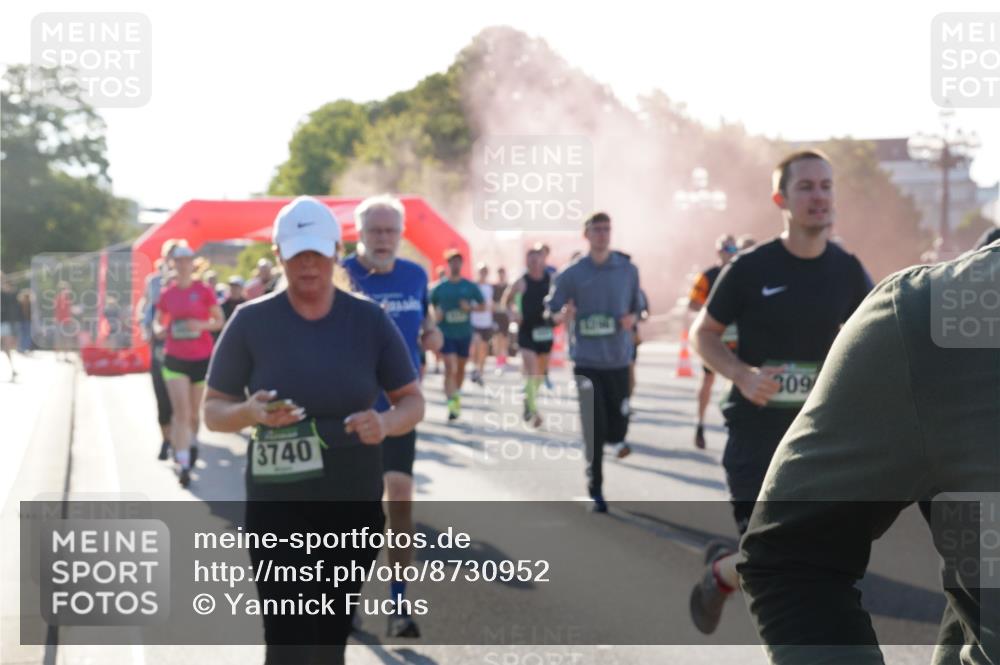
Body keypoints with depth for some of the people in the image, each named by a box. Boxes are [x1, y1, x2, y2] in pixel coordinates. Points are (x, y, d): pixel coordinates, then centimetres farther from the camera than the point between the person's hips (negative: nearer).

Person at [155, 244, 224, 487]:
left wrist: (202, 325, -17)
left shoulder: (204, 291, -3)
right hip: (175, 358, 0)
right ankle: (184, 465, -12)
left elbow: (219, 320, 2)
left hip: (201, 357, 0)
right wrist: (160, 330, -8)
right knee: (181, 411, -10)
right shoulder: (167, 294, 3)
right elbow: (159, 321, 15)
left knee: (193, 411, 13)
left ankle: (192, 442, 43)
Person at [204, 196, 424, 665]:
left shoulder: (369, 320, 0)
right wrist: (249, 413, -22)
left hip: (354, 504, 2)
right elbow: (213, 411, 1)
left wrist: (386, 423, -18)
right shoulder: (251, 321, -4)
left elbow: (412, 401, 5)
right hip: (277, 507, -2)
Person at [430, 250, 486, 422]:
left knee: (460, 368, 15)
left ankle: (457, 395, 37)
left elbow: (483, 306, 8)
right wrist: (436, 313, -10)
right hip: (446, 333, -2)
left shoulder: (470, 286, 3)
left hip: (464, 333, 2)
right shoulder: (439, 288, 2)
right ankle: (452, 404, -19)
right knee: (450, 368, -15)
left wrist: (470, 307, -11)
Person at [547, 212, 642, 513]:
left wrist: (632, 318, -8)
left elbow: (638, 308, 14)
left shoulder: (628, 270, 5)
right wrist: (562, 315, -19)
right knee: (594, 430, -7)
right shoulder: (572, 274, -1)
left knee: (618, 419, 3)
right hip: (586, 360, -2)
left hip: (618, 359, 2)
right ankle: (596, 491, 3)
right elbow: (552, 312, 3)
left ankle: (616, 438, 41)